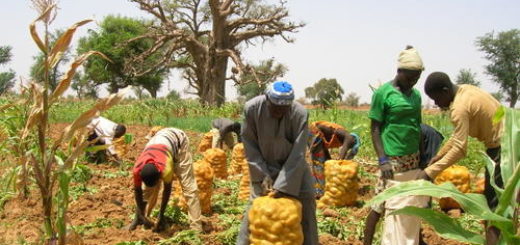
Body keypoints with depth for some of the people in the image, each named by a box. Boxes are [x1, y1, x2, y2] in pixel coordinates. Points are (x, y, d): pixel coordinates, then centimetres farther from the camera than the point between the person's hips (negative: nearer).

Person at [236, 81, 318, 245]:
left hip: (293, 164, 0)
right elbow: (249, 145, -15)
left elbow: (297, 154, -25)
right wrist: (263, 175, -19)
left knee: (306, 199, -2)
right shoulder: (251, 108, -26)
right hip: (263, 165, 0)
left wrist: (283, 185, -27)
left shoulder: (300, 113, -29)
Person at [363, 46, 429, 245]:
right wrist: (383, 160, -15)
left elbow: (418, 127, 16)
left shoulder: (416, 95, 10)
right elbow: (375, 129, -8)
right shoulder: (383, 93, -8)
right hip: (393, 161, -6)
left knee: (414, 206, 11)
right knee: (381, 205, -1)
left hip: (414, 161, 7)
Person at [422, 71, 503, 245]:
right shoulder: (465, 90, 6)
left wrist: (429, 173, -24)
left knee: (494, 206, -5)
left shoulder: (460, 108, -23)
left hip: (501, 150, -10)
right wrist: (439, 155, 15)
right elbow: (458, 135, 13)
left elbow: (459, 149, -25)